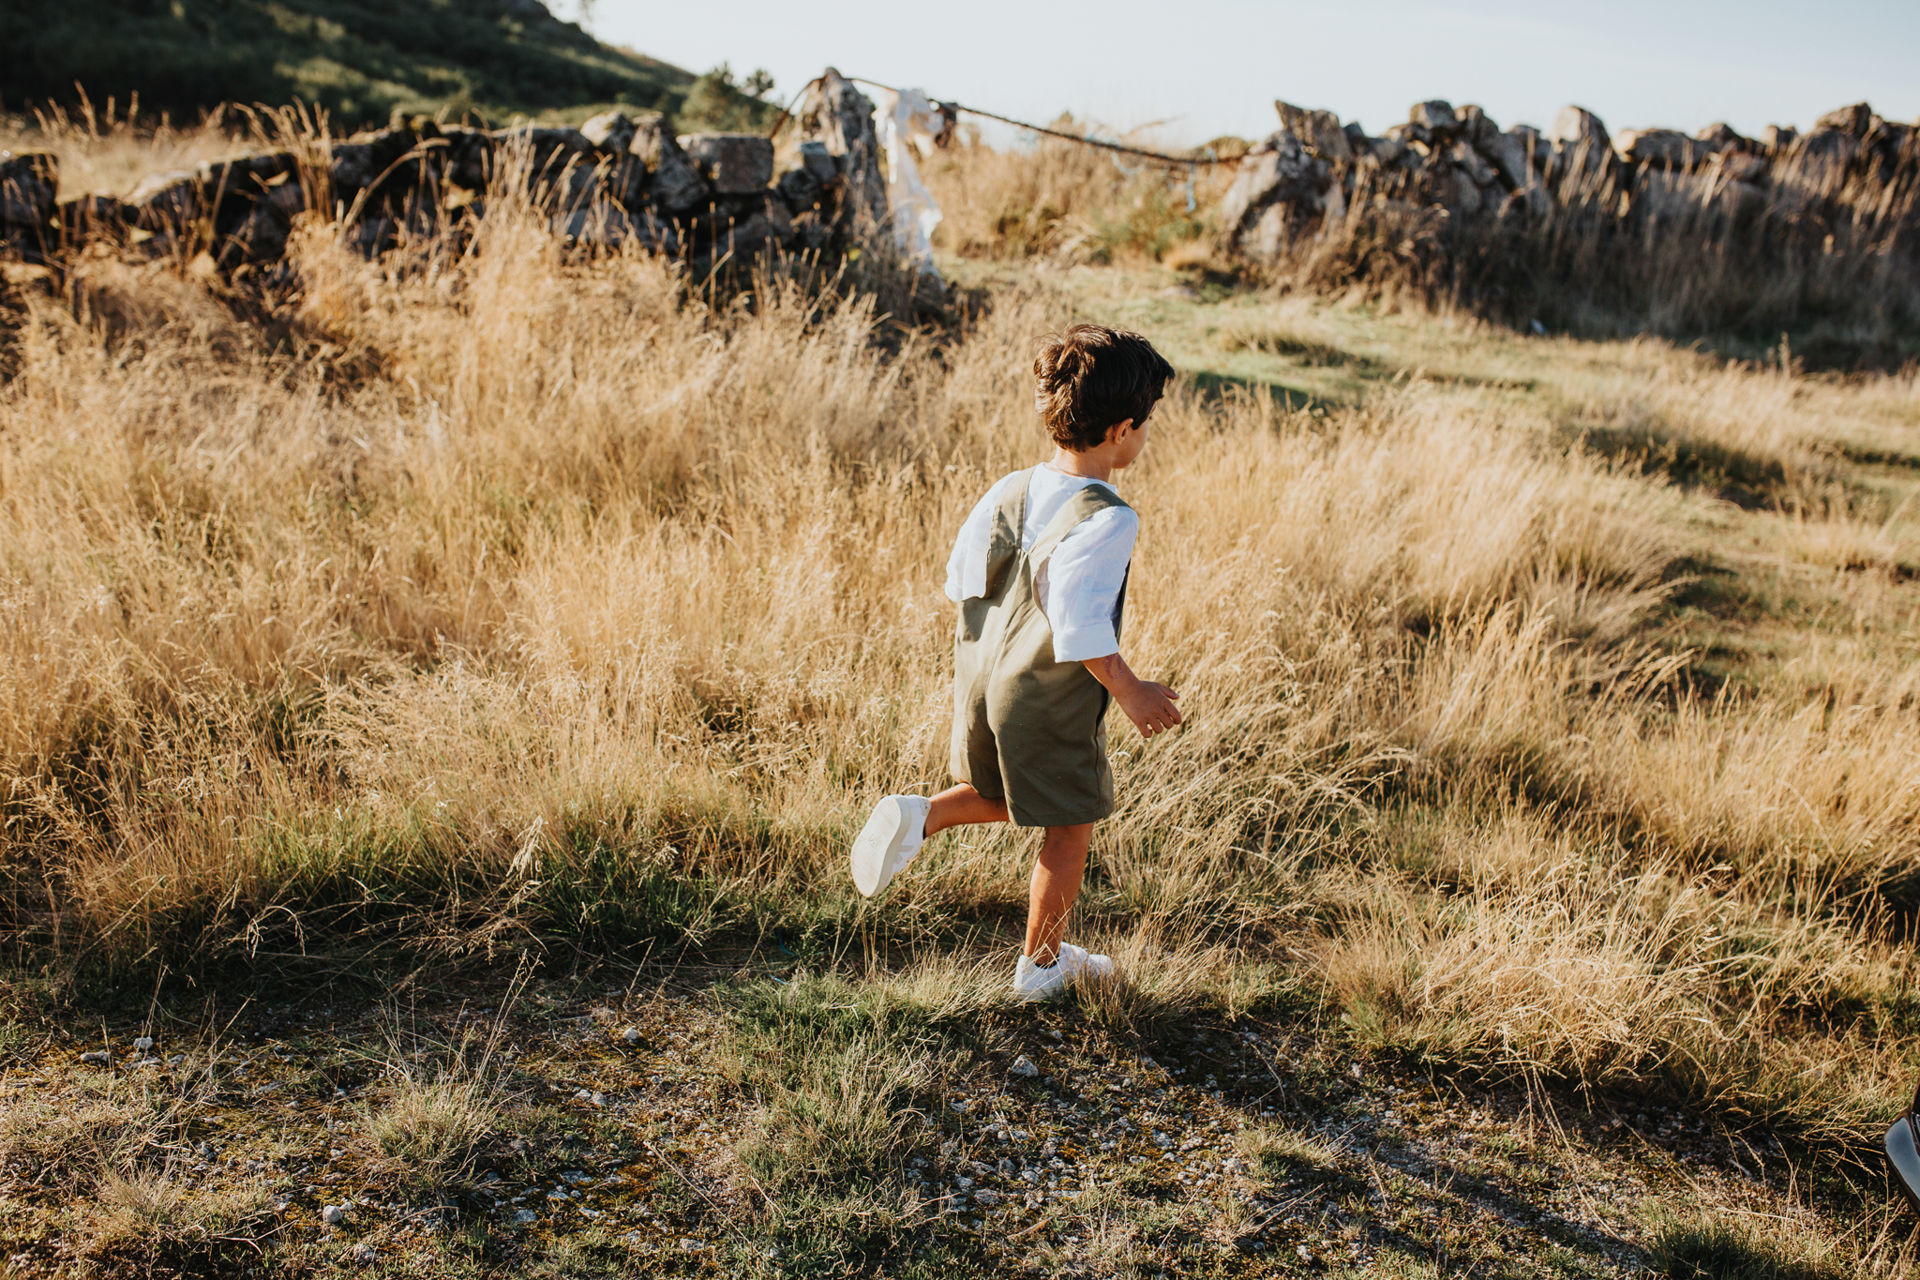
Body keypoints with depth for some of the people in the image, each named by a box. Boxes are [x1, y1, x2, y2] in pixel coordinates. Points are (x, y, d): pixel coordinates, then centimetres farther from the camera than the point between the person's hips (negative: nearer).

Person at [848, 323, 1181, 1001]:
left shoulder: (1010, 490, -2)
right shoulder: (1105, 521, -24)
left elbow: (961, 580, 7)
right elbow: (1083, 632, -27)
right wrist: (1131, 693, -13)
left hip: (981, 677, 7)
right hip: (1048, 700, -7)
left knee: (1001, 797, 30)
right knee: (1069, 827, 14)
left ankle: (918, 815, 7)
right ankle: (1041, 962, 27)